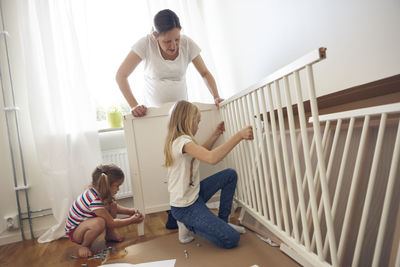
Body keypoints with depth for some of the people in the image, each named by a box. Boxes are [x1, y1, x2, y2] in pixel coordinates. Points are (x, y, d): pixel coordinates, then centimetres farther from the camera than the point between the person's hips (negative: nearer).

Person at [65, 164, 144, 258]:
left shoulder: (96, 190, -10)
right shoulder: (94, 200, -36)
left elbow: (115, 207, 10)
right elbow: (111, 223, -25)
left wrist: (129, 211, -2)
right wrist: (132, 220, -17)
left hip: (86, 222, 8)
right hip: (74, 232, -8)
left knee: (113, 205, -7)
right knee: (99, 222, -39)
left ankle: (110, 235, 11)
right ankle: (84, 246, -9)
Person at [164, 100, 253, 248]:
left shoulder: (176, 141, 7)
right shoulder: (182, 141, -24)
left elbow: (201, 153, 22)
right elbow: (211, 158, -39)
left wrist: (216, 134, 18)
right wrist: (239, 135, -34)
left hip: (193, 196, 10)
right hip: (185, 207, -10)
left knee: (230, 174, 9)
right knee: (231, 239, -11)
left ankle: (222, 222, 17)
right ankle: (188, 225, 5)